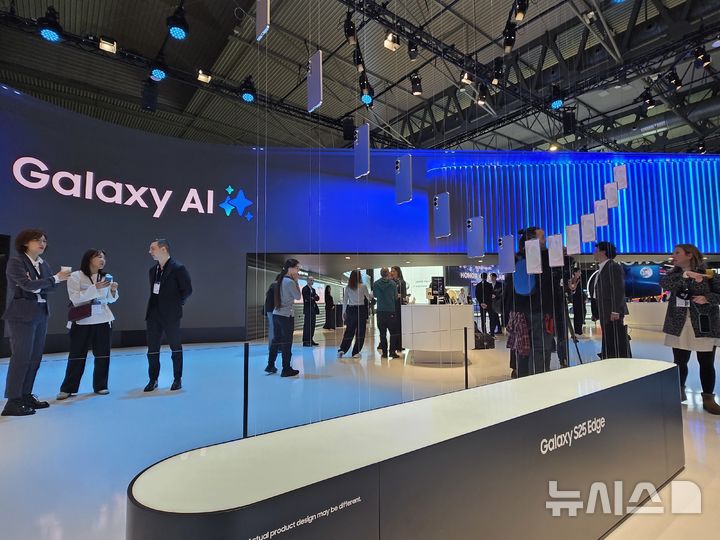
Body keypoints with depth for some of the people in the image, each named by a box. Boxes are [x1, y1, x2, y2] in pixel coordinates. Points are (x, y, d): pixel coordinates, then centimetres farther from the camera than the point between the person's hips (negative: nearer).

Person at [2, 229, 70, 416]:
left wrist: (59, 277, -7)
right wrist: (56, 278, -17)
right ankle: (12, 402, 1)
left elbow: (47, 288, 9)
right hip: (22, 315, -7)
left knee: (35, 357, 8)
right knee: (21, 357, -6)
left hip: (41, 314, 7)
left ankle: (26, 396, 17)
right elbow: (28, 284, -18)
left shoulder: (44, 265, 13)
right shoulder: (15, 262, -6)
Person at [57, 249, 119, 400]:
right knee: (77, 355, 1)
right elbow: (75, 299, -15)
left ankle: (100, 386, 17)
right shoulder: (76, 276, -4)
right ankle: (67, 388, 14)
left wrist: (113, 290, -9)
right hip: (81, 321, -3)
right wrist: (95, 288, -24)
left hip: (103, 320, 4)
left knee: (103, 354, 6)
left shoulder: (106, 276, 6)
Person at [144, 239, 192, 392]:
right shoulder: (153, 270, 11)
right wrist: (153, 306, 8)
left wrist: (177, 304, -2)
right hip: (153, 315, 6)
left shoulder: (178, 269, -10)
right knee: (152, 349, 8)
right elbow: (153, 291, 19)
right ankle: (153, 380, 20)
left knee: (176, 347, 6)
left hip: (171, 315, -6)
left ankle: (177, 379, 18)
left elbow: (187, 290, -8)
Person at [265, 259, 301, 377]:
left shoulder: (280, 280, 11)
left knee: (276, 340, 16)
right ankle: (286, 370, 10)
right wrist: (296, 281, -4)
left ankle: (270, 366, 24)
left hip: (276, 314, 8)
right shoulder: (290, 281, -15)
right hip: (286, 316, -8)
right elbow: (298, 297, -8)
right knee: (286, 343, 1)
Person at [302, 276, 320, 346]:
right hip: (307, 310, -8)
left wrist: (313, 298, -11)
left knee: (312, 326, 8)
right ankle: (305, 341, -5)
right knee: (307, 326, -8)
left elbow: (317, 298, 9)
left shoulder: (313, 289, 20)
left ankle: (310, 340, 13)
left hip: (313, 310, 8)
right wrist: (313, 298, -7)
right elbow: (307, 298, -17)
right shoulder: (305, 289, -5)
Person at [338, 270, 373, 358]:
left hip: (350, 310, 3)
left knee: (349, 331, 12)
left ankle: (342, 350, 3)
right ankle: (355, 352, 8)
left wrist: (344, 312, 14)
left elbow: (344, 300, 6)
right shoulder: (363, 286, -7)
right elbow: (369, 298, 5)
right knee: (360, 332, 7)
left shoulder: (348, 287, 2)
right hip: (361, 310, -3)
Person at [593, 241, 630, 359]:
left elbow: (619, 290, -16)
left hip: (614, 315, -9)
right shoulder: (602, 269, 18)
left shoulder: (614, 267, -8)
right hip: (605, 315, 9)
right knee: (608, 345, 11)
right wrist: (598, 314, 16)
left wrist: (615, 311, -22)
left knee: (618, 344, -4)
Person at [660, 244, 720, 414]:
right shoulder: (674, 274, 6)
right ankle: (679, 391, 26)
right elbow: (663, 283, -16)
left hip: (704, 325, -2)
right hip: (679, 326, 2)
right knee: (680, 362, 9)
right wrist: (685, 275, -27)